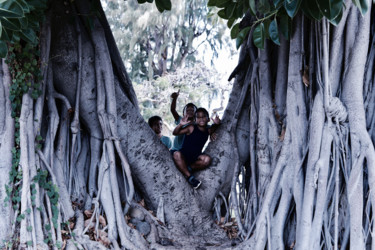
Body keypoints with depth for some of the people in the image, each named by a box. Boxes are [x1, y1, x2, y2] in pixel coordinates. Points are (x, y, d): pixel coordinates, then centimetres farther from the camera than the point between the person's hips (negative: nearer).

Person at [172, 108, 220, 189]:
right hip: (184, 156, -3)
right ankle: (189, 177, -31)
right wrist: (180, 125, -31)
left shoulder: (208, 130, 4)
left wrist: (217, 123, 0)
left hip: (195, 157, 3)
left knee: (207, 159, -27)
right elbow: (175, 133, -11)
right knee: (177, 154, -37)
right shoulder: (191, 128, -8)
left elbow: (215, 128, 25)